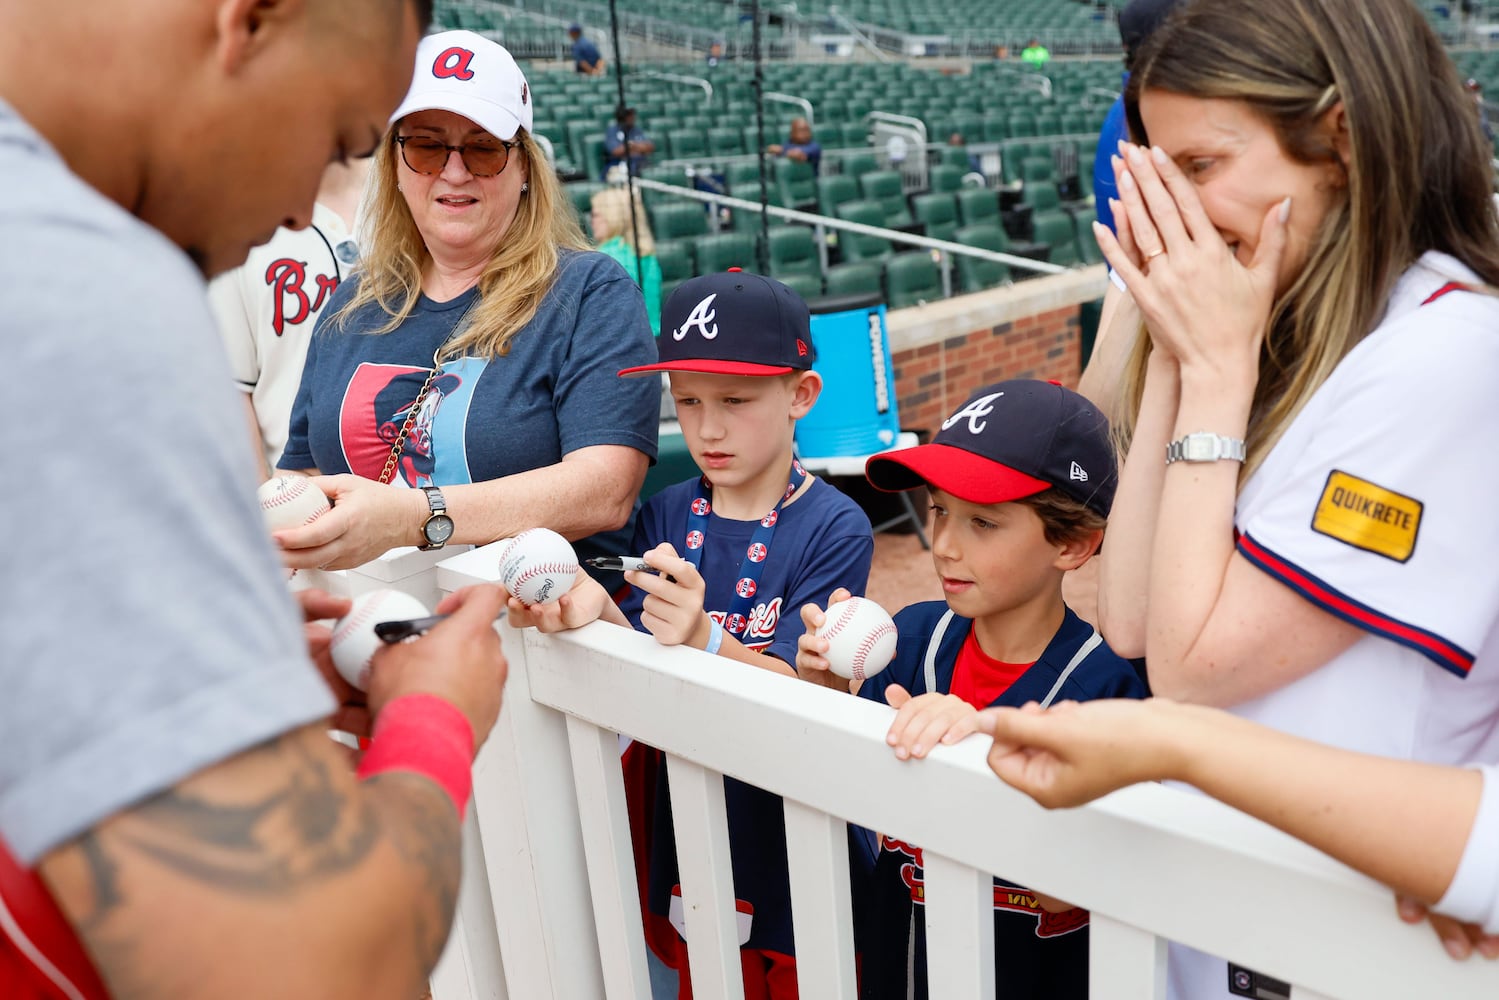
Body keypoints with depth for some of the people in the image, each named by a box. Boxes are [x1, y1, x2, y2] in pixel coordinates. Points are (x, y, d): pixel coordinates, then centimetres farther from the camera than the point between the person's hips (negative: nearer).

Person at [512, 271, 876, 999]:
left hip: (799, 855, -4)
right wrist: (594, 611, -30)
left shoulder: (835, 529, -16)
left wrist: (705, 639, -39)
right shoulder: (665, 516, -3)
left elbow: (797, 692, -21)